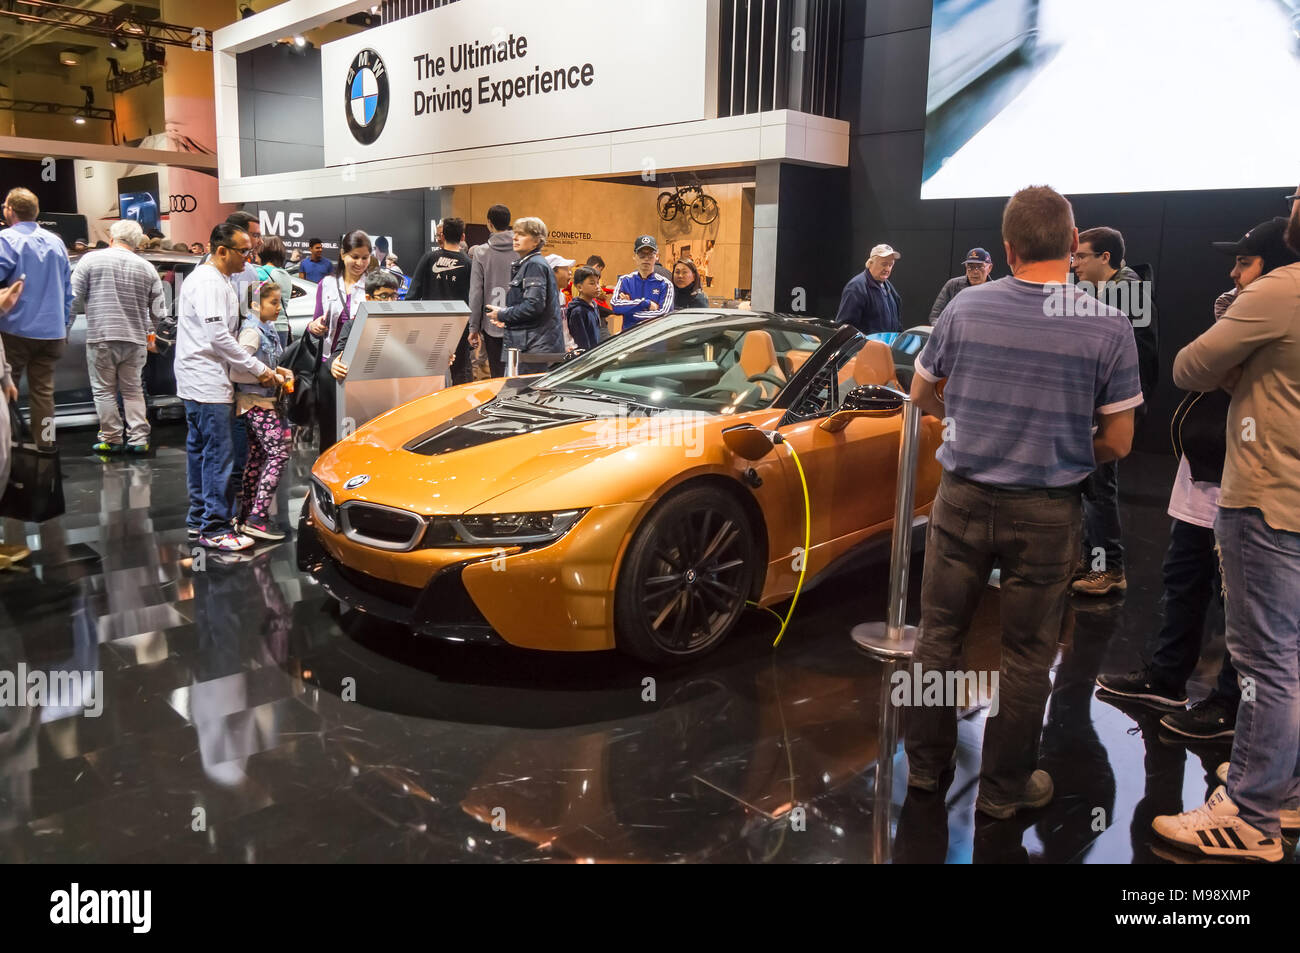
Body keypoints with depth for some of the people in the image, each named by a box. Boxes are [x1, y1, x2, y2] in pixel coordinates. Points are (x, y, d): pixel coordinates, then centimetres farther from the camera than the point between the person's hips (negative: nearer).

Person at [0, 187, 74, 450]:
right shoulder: (56, 242, 9)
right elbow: (68, 290, 13)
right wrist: (63, 327, 18)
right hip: (52, 332, 5)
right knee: (43, 390, 10)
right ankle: (44, 444, 10)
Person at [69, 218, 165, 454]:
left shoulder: (91, 260, -1)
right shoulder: (147, 268, 6)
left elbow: (73, 296, -1)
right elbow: (158, 310, 9)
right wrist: (152, 333, 24)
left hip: (101, 337, -3)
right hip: (136, 340, 3)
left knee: (104, 390, 7)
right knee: (133, 390, 12)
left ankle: (112, 439, 10)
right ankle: (138, 439, 10)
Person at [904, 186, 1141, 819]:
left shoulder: (966, 308, -6)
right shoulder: (1108, 327, -10)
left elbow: (922, 396, 8)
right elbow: (1117, 442, -4)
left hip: (963, 498, 2)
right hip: (1046, 512, -1)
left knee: (940, 635, 16)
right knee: (1026, 655, 13)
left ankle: (926, 763, 30)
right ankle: (1004, 788, 27)